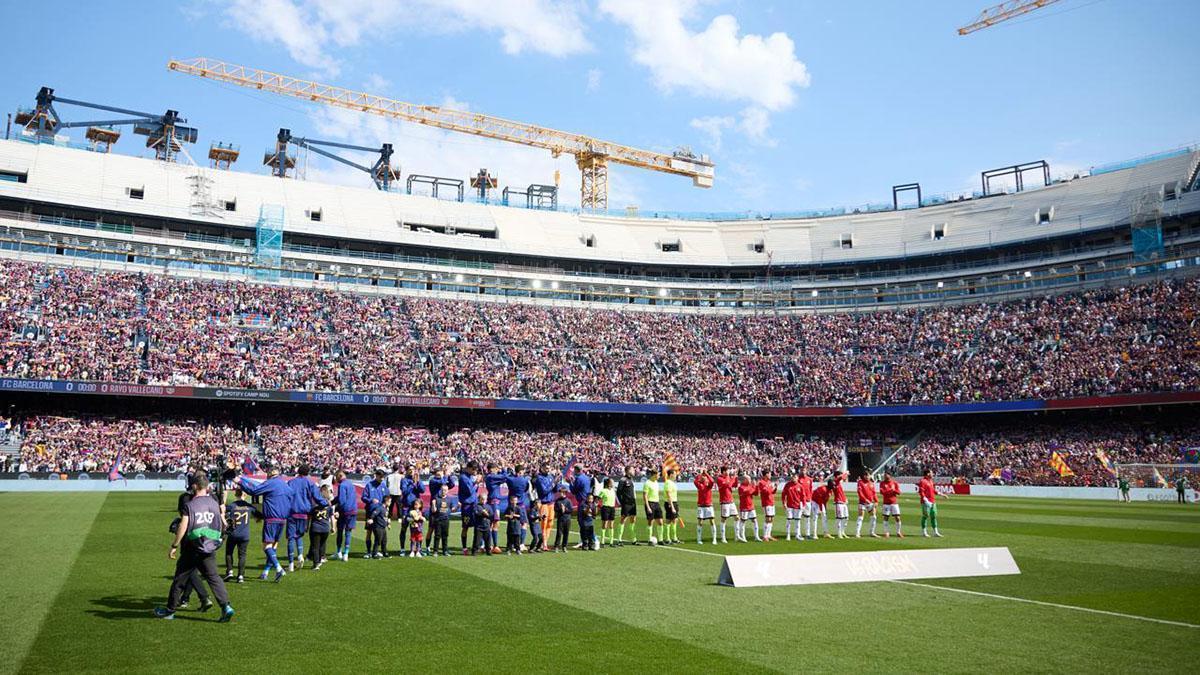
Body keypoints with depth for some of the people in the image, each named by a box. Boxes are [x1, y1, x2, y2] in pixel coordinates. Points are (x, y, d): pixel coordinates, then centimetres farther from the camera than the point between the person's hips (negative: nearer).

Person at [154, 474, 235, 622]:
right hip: (209, 549, 3)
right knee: (213, 577, 3)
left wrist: (174, 546, -7)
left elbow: (183, 527, -13)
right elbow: (223, 525, 10)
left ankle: (170, 610, 24)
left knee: (180, 579, 11)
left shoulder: (189, 505, -8)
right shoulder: (214, 504, 5)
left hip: (191, 548, -3)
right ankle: (226, 606, -11)